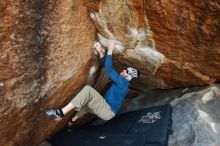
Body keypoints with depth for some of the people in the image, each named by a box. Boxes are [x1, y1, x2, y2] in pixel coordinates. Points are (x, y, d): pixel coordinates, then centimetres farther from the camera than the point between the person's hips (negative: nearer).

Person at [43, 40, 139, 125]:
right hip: (106, 110, 10)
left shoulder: (122, 82, -13)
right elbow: (107, 66, 15)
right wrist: (100, 52, 6)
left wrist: (110, 51, -16)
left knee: (88, 89, -27)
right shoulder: (119, 81, 14)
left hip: (108, 112, -10)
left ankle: (61, 113, -30)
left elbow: (108, 70, -23)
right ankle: (72, 121, 43)